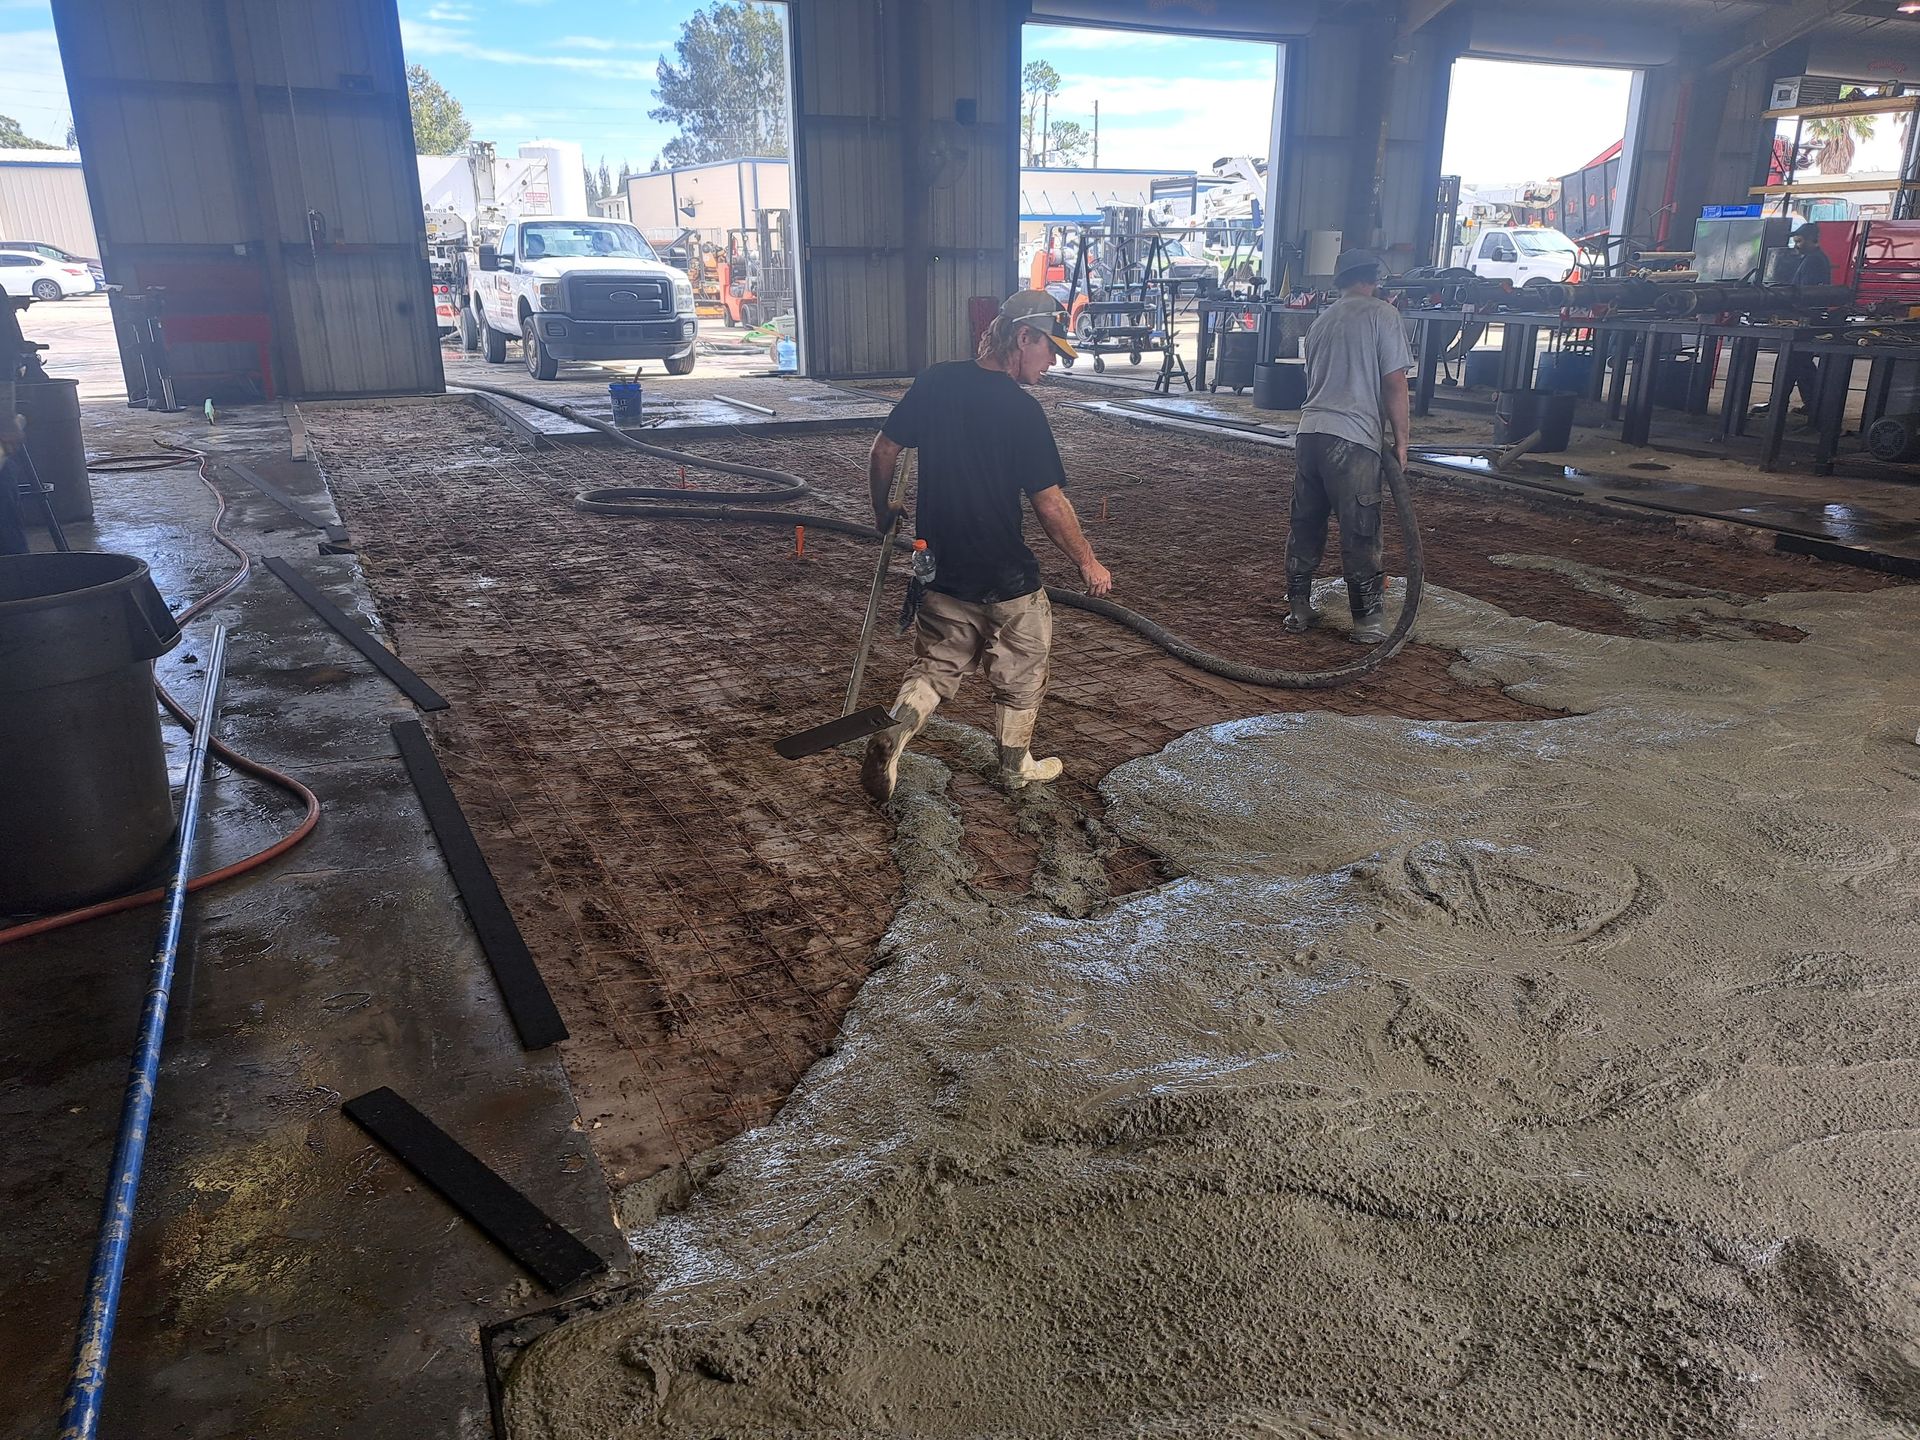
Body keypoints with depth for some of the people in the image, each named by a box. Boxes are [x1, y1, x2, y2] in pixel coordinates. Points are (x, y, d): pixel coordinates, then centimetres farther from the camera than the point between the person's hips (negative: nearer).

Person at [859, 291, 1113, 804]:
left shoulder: (935, 382, -3)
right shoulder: (1022, 410, -19)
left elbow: (883, 451, 4)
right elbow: (1050, 505, -18)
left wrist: (882, 510, 21)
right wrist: (1089, 564, -5)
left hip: (941, 568, 5)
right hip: (1006, 575, -5)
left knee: (936, 666, 19)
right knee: (1021, 672, 17)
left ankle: (891, 737, -4)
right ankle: (1016, 767, 31)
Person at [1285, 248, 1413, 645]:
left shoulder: (1321, 321, 21)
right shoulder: (1381, 314, -1)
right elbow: (1394, 382, -7)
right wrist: (1400, 440, 1)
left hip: (1309, 431, 6)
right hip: (1353, 438, -6)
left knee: (1305, 524, 14)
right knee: (1360, 532, 0)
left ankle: (1298, 608, 20)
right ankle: (1367, 620, 4)